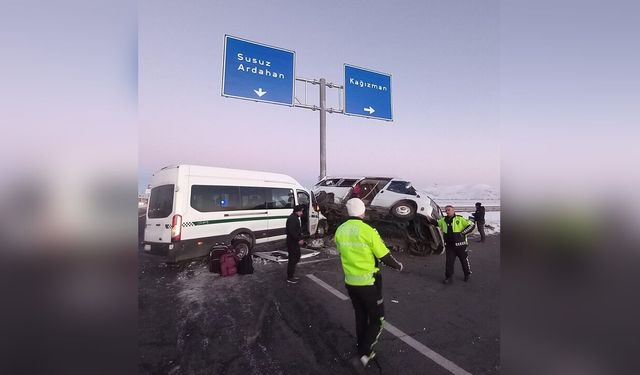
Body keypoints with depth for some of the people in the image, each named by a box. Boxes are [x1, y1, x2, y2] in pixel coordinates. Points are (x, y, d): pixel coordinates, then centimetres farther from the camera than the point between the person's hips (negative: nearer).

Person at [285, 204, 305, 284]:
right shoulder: (292, 219, -19)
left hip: (295, 242, 11)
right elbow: (292, 231, -27)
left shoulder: (295, 218, 16)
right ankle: (289, 278, 8)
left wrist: (300, 239, 15)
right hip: (292, 243, -11)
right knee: (292, 260, -3)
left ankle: (292, 275, 30)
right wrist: (299, 240, -22)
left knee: (296, 258, 18)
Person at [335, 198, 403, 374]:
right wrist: (398, 265, 7)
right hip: (368, 283, -5)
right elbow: (385, 257, -14)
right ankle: (361, 357, 2)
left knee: (361, 317, 22)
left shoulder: (340, 231, -4)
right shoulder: (368, 231, -21)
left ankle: (365, 352, 36)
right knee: (377, 320, 11)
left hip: (350, 282, 6)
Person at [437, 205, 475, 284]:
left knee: (464, 260, 14)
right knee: (449, 262, 3)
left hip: (460, 244, -3)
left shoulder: (460, 219, -8)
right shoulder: (443, 220, 4)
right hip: (449, 246, 3)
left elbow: (471, 225, -7)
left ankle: (467, 274, 37)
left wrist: (463, 233, -13)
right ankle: (448, 277, 14)